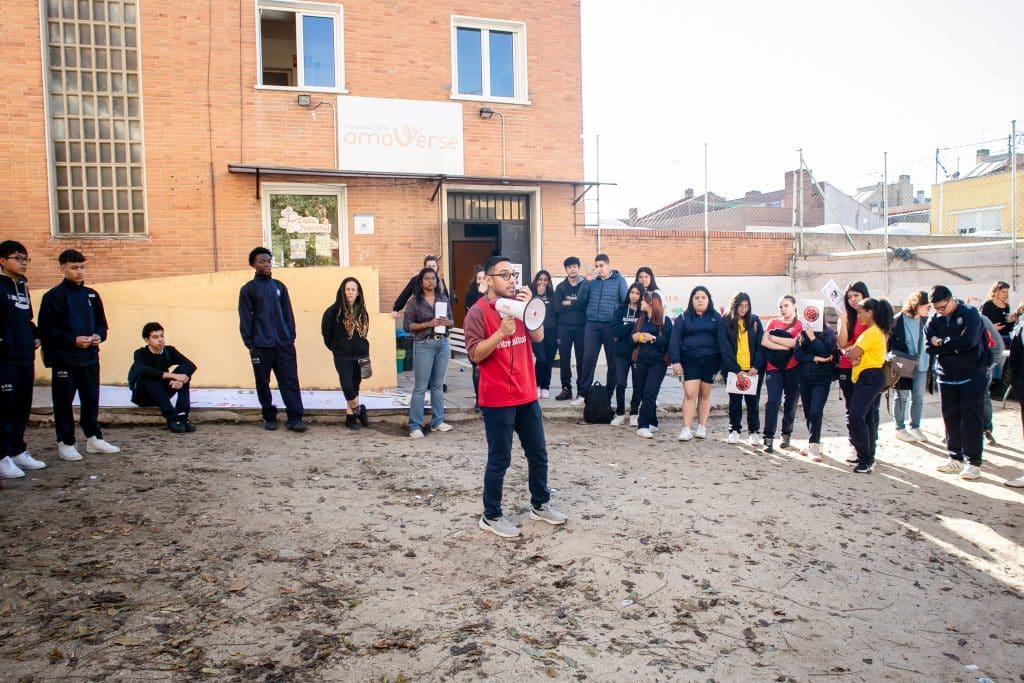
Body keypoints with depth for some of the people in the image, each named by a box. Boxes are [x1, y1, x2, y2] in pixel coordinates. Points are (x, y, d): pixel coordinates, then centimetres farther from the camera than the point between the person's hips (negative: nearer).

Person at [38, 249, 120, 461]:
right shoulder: (53, 296, -6)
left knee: (91, 400, 11)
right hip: (64, 360, -5)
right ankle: (65, 443, 13)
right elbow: (46, 330, -9)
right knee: (64, 402, 3)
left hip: (90, 358, 5)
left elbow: (101, 323, 16)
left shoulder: (92, 295, 10)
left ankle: (94, 439, 22)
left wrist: (99, 336, -4)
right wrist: (73, 340, -18)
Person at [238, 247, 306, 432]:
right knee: (263, 383, 6)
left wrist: (291, 337, 5)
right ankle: (269, 417, 18)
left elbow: (288, 313, 12)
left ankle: (294, 418, -4)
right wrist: (249, 343, -6)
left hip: (284, 344, 2)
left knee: (290, 381, -4)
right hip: (261, 346, -2)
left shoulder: (279, 286, 12)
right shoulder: (248, 289, 3)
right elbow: (245, 318, -1)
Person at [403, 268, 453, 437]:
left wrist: (447, 322, -9)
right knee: (421, 387, -3)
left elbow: (452, 322, 14)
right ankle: (415, 426, 3)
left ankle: (437, 421, 19)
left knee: (438, 385, 10)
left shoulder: (443, 299, 9)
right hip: (424, 345, -4)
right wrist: (428, 324, -17)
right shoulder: (414, 301, -2)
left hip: (442, 343, 4)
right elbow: (408, 326, -6)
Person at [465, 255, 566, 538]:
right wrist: (501, 331, -26)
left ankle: (540, 505, 33)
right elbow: (475, 354, -15)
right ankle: (491, 516, 17)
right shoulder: (478, 312, -11)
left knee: (538, 453, 16)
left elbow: (538, 337, 0)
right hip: (497, 400, -7)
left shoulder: (519, 305, 8)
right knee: (500, 460, 2)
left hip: (526, 395, 7)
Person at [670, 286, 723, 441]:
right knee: (690, 394, -9)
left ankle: (702, 427, 19)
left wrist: (721, 362, -3)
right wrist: (675, 361, -10)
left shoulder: (716, 317, 7)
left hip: (710, 361, 1)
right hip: (689, 361, -1)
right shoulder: (683, 317, 4)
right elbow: (675, 340, -1)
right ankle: (686, 429, -5)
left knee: (705, 395, 9)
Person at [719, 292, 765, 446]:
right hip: (733, 369, -1)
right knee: (735, 400, 8)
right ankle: (734, 430, 18)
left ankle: (754, 431, 14)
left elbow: (760, 345, 2)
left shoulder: (755, 320, 5)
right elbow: (724, 348, -5)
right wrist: (736, 370, -12)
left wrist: (756, 367, -10)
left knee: (753, 401, 5)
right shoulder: (725, 322, -1)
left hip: (753, 370, 1)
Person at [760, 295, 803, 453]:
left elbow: (795, 343, -14)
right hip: (774, 368, 1)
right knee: (773, 401, -10)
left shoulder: (800, 326, 4)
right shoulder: (773, 323, 12)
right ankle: (768, 439, -11)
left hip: (793, 368, 0)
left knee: (790, 402, 8)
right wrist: (786, 346, -9)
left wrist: (773, 338, -6)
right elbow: (764, 342, -2)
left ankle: (786, 434, 25)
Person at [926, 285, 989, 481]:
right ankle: (955, 459, 17)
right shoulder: (934, 320, 5)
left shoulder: (970, 314, -8)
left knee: (971, 418, -5)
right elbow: (930, 346, -4)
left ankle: (974, 463, -2)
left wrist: (942, 343, -11)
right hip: (946, 375, 5)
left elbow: (968, 341, -23)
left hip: (971, 375, -4)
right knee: (951, 417, 8)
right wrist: (954, 344, -16)